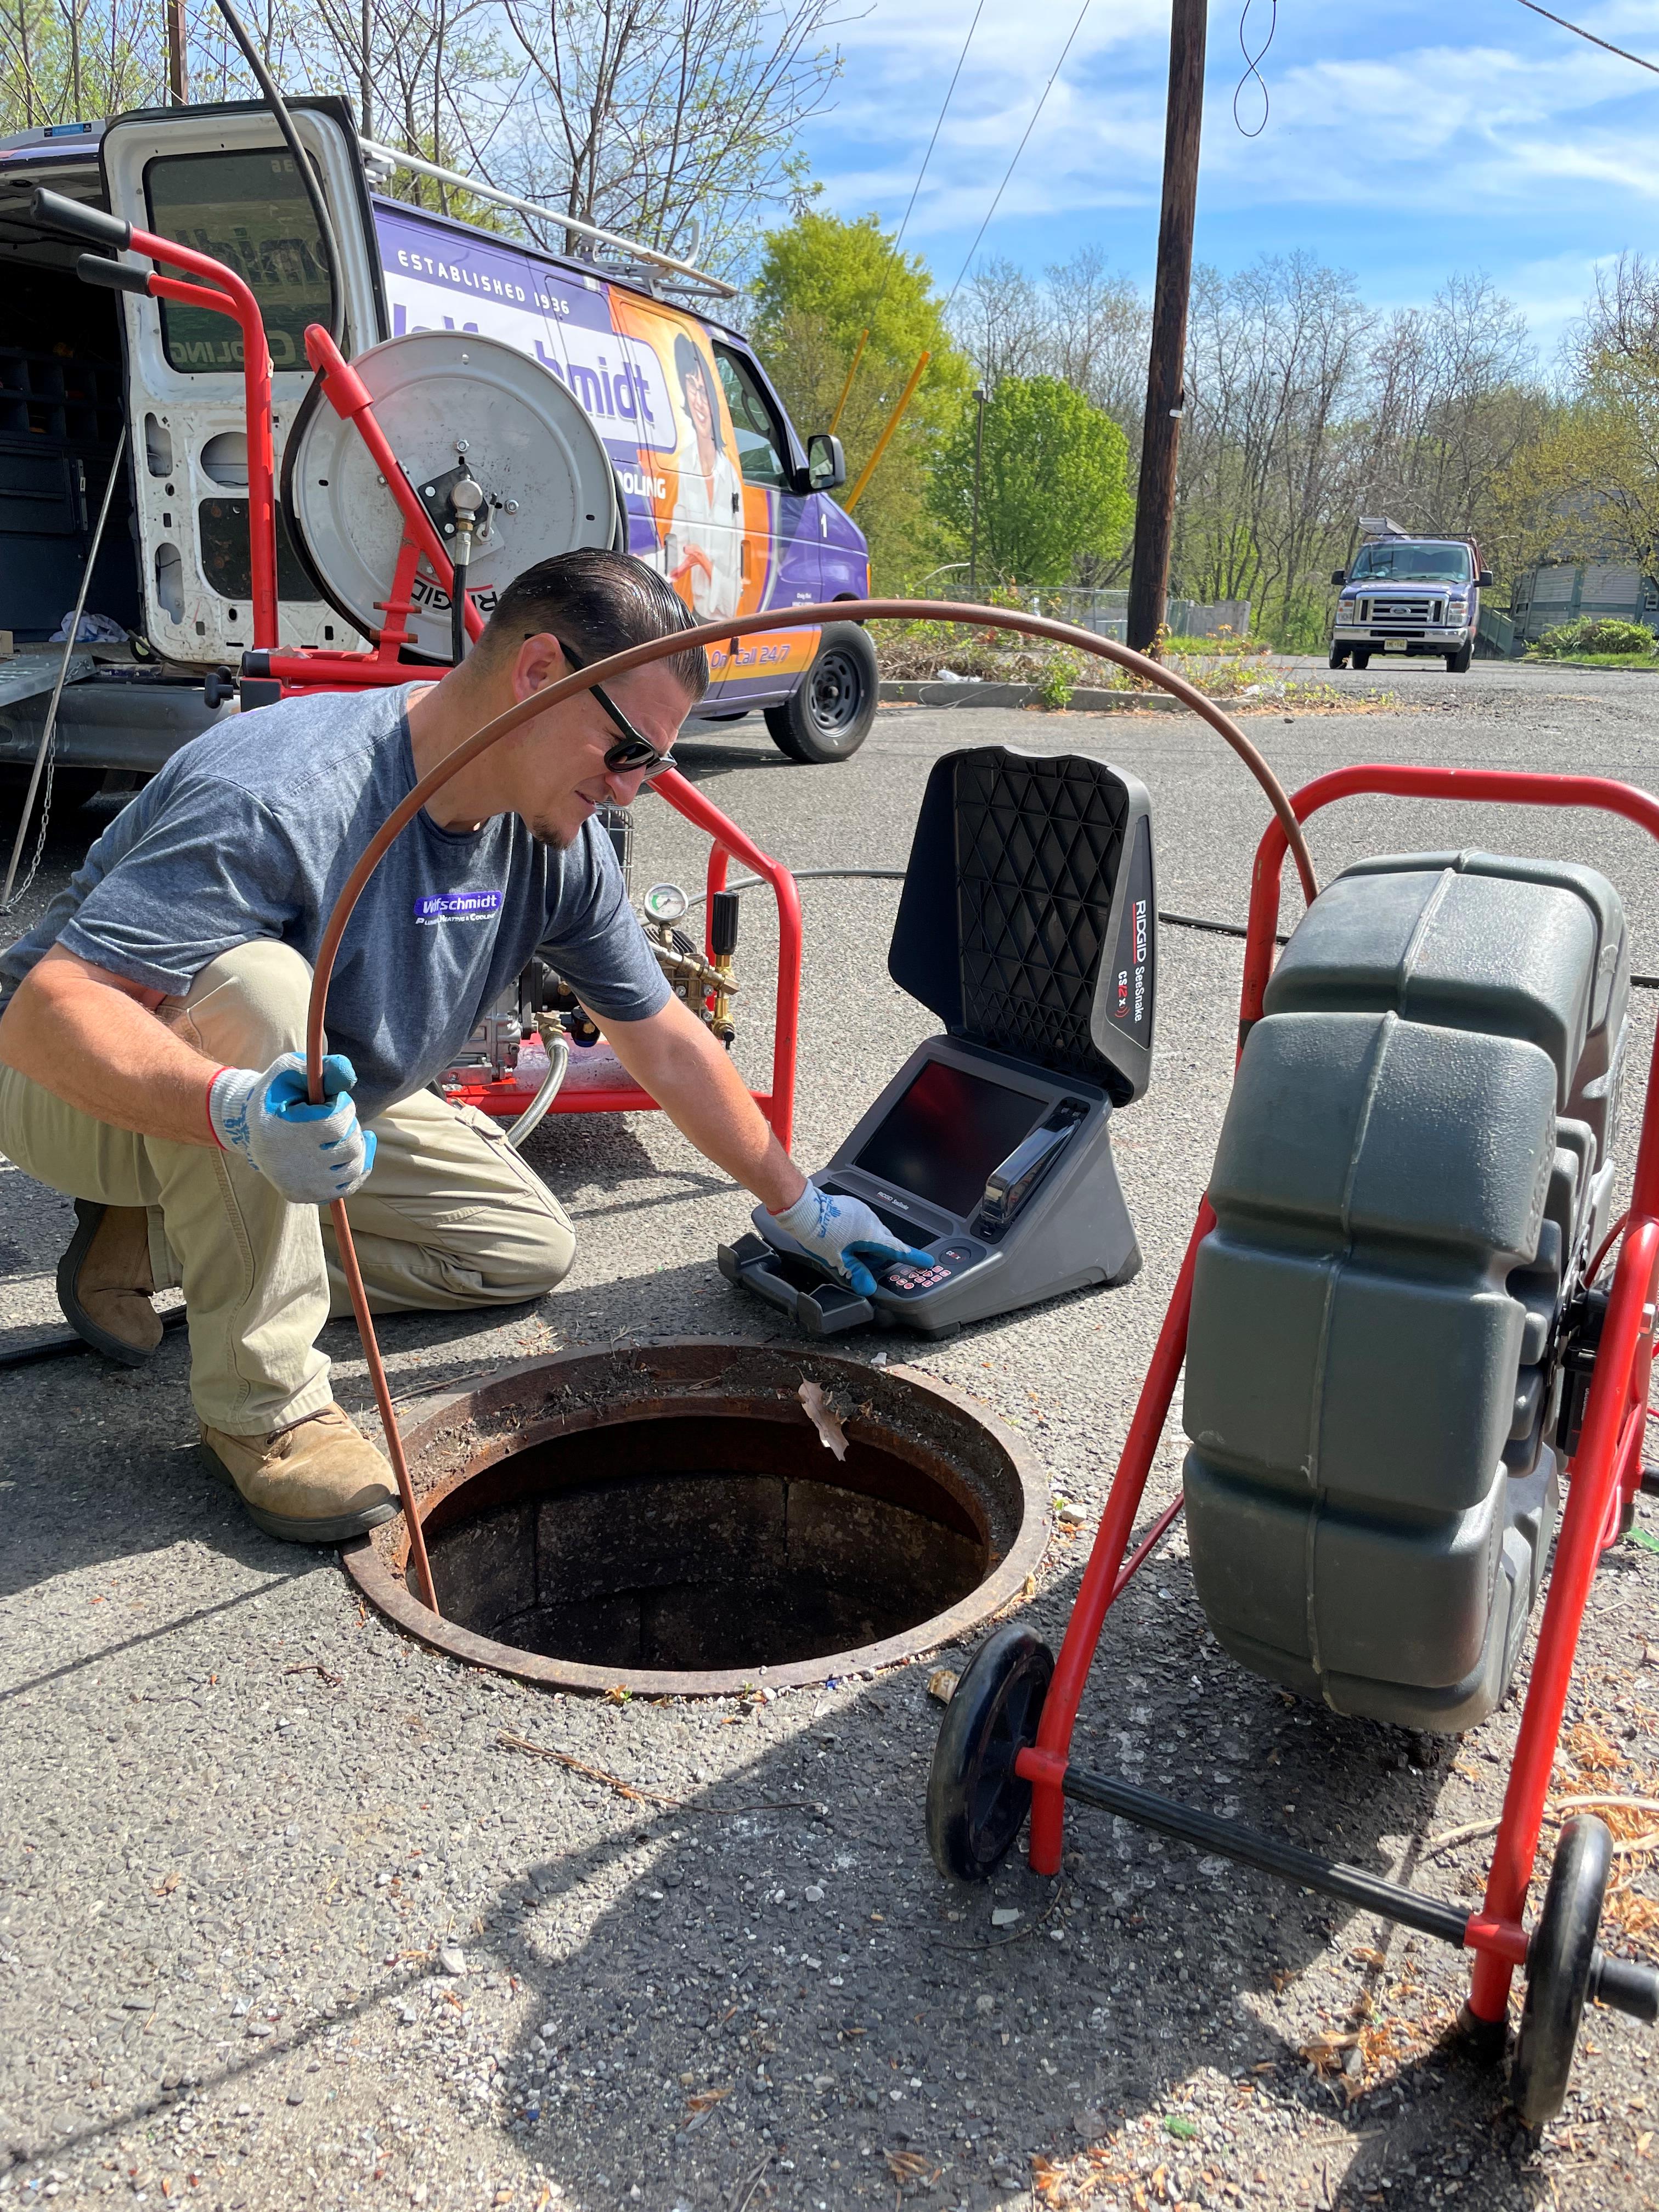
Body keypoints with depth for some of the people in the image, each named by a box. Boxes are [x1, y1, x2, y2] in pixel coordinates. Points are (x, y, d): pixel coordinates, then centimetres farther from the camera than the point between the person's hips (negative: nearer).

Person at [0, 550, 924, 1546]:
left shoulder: (558, 840, -11)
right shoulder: (284, 798, -35)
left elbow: (664, 1040, -1)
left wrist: (800, 1205, 2)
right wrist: (240, 1112, -57)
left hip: (318, 1101, 7)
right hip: (92, 1091, -7)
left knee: (530, 1247, 2)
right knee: (254, 986, -38)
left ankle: (168, 1248, 4)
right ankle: (261, 1402, -24)